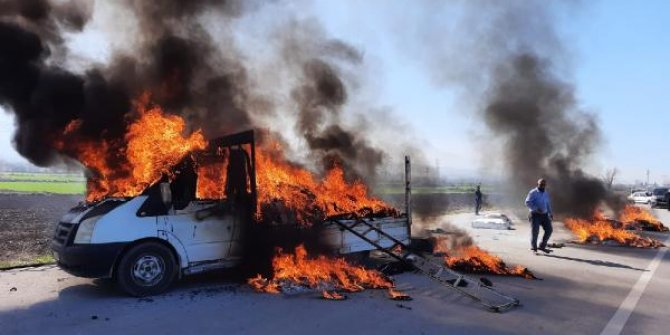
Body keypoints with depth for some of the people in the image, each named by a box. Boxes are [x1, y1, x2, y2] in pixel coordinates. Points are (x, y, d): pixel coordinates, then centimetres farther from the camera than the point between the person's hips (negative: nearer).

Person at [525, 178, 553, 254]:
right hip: (535, 215, -6)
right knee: (535, 231, -9)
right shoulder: (533, 193, -7)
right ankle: (534, 248, 2)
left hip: (544, 215, 6)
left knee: (549, 229, -1)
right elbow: (527, 202, -15)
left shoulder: (546, 193, 14)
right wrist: (536, 209, -23)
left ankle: (542, 246, 12)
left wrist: (550, 213, 17)